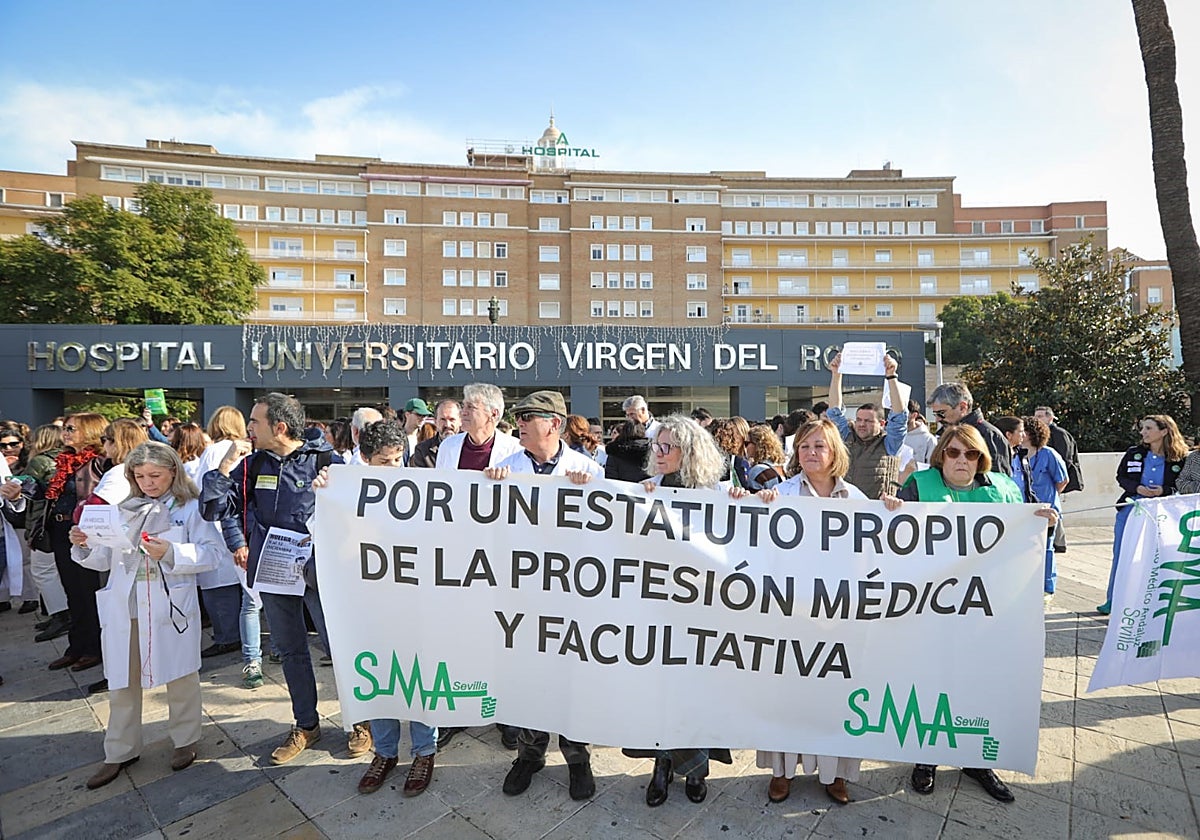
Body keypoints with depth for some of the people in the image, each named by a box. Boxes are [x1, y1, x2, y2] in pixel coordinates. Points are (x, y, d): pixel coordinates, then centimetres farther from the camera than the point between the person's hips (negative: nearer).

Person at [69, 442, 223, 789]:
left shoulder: (190, 508, -3)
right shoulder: (123, 509, 10)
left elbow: (210, 553, -12)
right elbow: (105, 559, 12)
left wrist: (171, 553, -25)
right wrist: (83, 547, -6)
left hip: (171, 605, -4)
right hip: (124, 606, 4)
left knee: (180, 674, 10)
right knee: (121, 679, 12)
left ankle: (185, 740, 29)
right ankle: (120, 751, 30)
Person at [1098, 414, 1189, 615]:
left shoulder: (1180, 459, -3)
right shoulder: (1133, 453, 1)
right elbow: (1121, 477, 6)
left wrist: (1164, 490, -16)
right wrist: (1137, 488, -12)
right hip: (1130, 509, 2)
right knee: (1121, 555, 6)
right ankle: (1112, 600, 17)